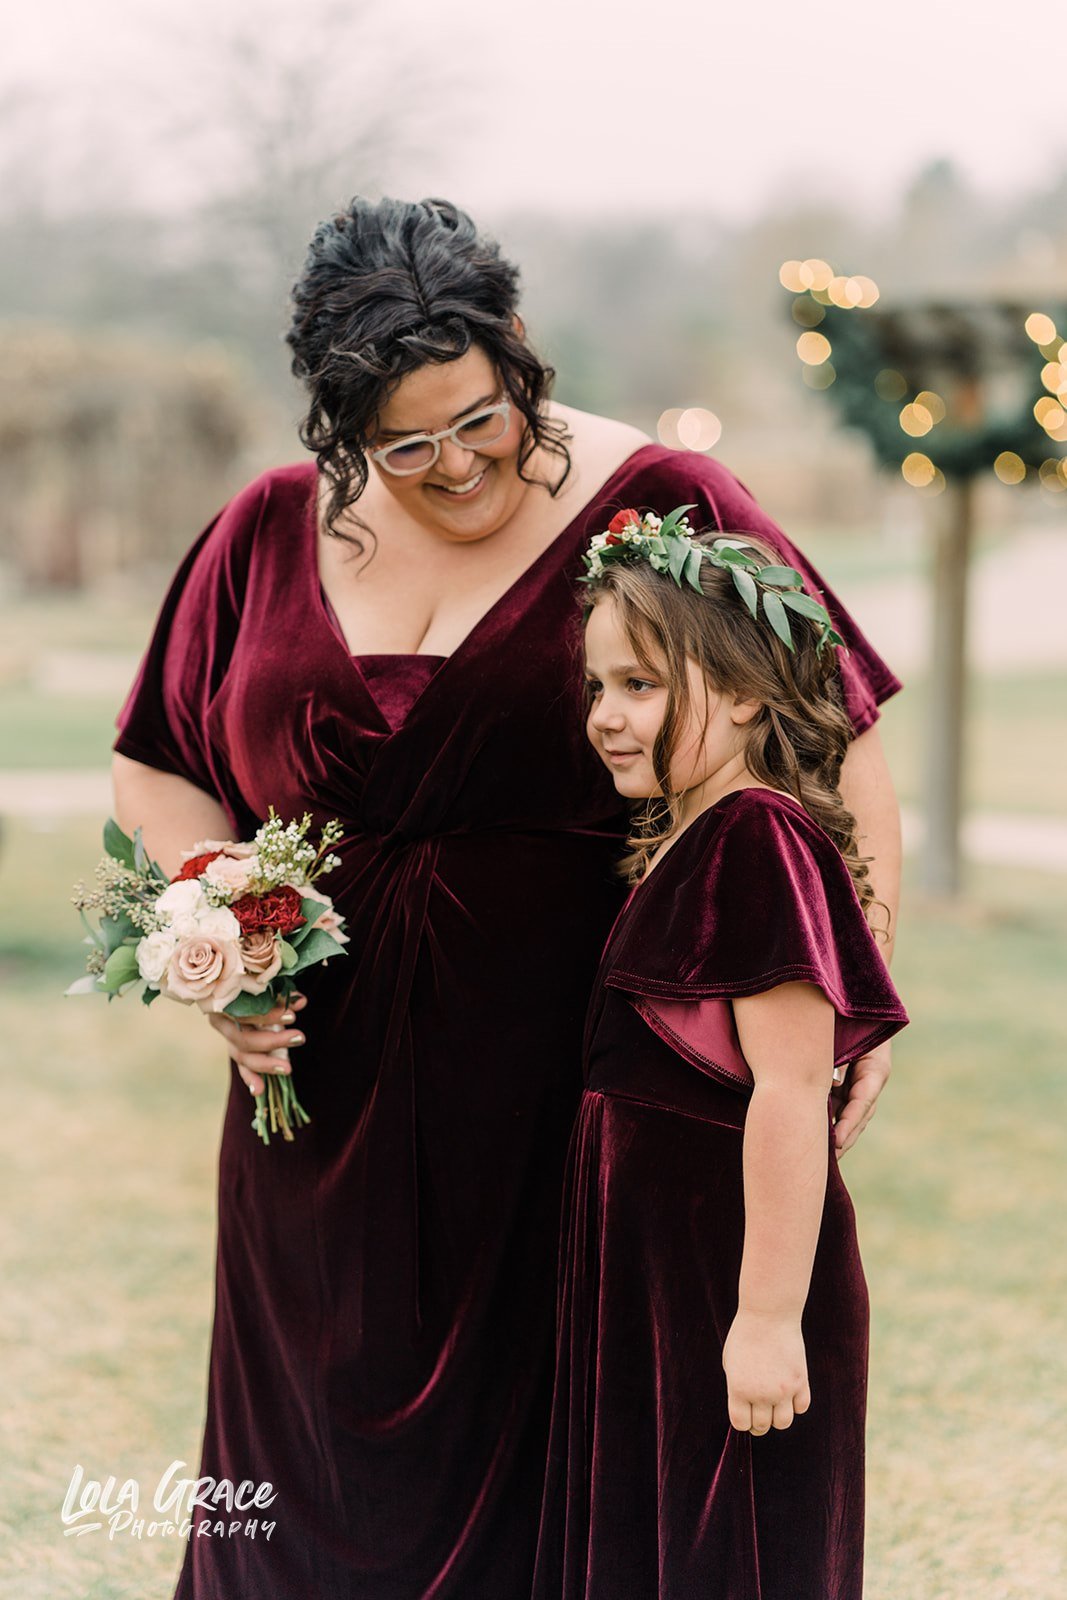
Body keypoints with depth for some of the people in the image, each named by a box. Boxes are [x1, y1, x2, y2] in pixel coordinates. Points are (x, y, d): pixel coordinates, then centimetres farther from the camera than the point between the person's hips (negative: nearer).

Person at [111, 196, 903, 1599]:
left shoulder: (657, 507, -6)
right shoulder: (271, 534, 5)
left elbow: (839, 747, -6)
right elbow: (159, 770, 14)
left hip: (569, 1084, -3)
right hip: (329, 1082, 3)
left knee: (540, 1448, 6)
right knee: (324, 1437, 13)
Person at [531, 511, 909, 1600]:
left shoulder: (758, 839, -21)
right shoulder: (685, 840, 11)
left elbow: (790, 1089, -26)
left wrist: (768, 1317, -26)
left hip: (727, 1290, -10)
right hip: (652, 1265, 10)